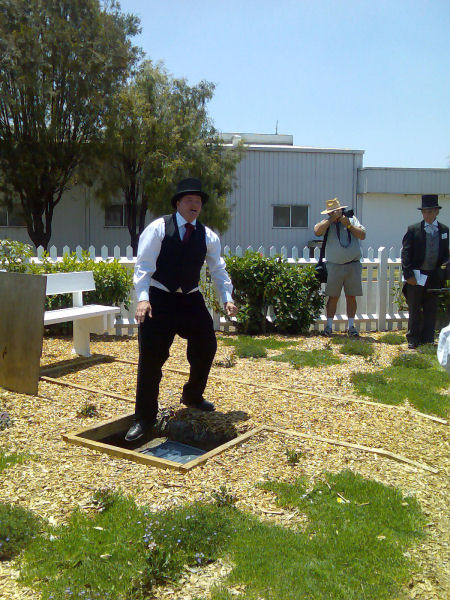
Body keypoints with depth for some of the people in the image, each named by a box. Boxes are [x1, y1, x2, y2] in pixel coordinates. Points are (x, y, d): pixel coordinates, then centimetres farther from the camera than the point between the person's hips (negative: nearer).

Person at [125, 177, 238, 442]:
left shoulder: (207, 236, 5)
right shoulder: (158, 228, -7)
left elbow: (218, 269, 9)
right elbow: (144, 265, -12)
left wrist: (227, 298, -2)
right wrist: (143, 298, -24)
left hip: (191, 299, 4)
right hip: (159, 299, -4)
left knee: (206, 347, 6)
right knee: (151, 358, -5)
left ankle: (193, 396, 34)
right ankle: (144, 418, 8)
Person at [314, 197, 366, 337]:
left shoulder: (351, 219, 10)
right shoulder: (327, 222, 6)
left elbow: (362, 235, 1)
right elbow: (317, 231, -15)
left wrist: (349, 225, -9)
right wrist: (332, 219, -13)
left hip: (353, 265, 1)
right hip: (334, 266, -1)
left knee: (351, 297, 6)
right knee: (333, 297, 1)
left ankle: (351, 326, 15)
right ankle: (329, 325, 11)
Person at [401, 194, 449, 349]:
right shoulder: (413, 230, -3)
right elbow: (405, 253, -5)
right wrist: (408, 274, -12)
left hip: (434, 277, 3)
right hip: (416, 276, -3)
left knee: (431, 310, 9)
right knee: (414, 310, 5)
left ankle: (428, 339, 19)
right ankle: (413, 340, 15)